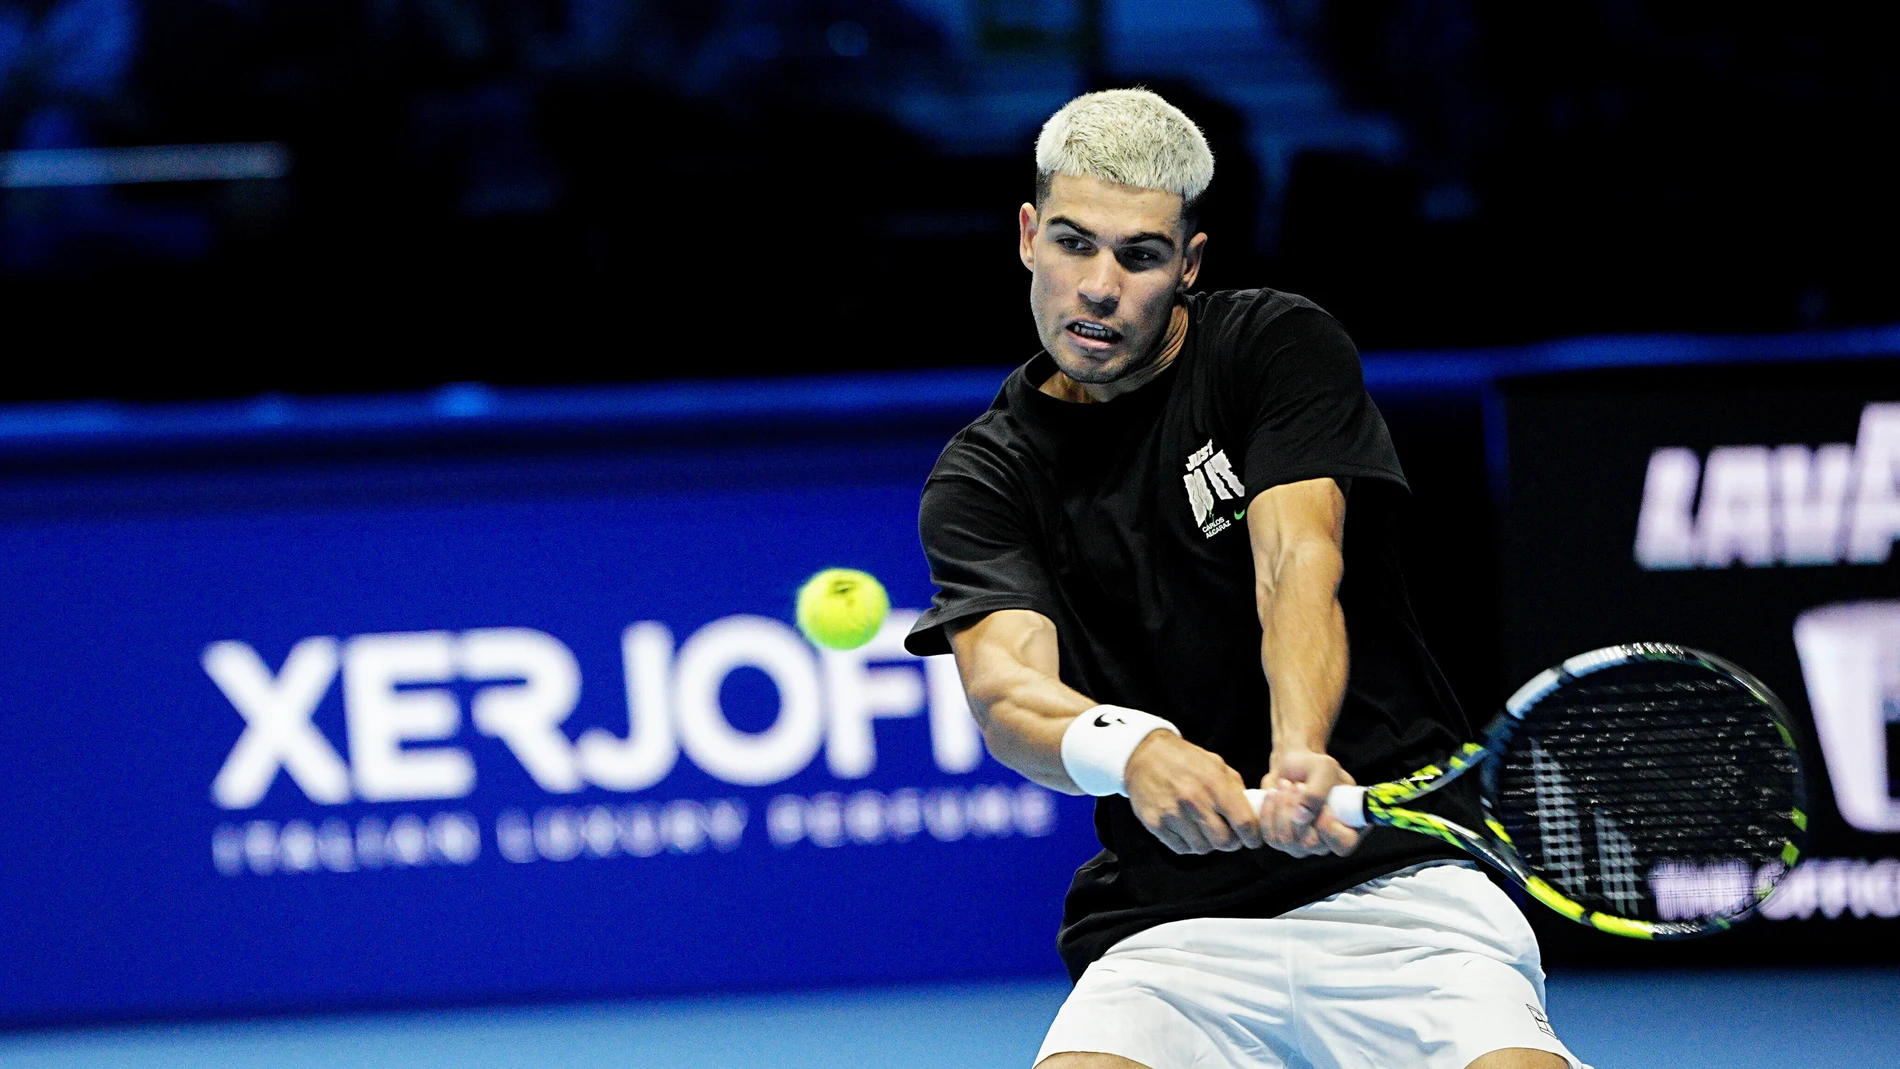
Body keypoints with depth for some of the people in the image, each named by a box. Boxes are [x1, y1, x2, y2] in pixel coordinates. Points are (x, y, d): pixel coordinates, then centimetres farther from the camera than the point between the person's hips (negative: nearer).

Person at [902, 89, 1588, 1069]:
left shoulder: (1280, 346, 2)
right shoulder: (982, 480, 5)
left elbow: (1298, 568, -15)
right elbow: (1005, 690, -12)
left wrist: (1297, 762, -36)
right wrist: (1129, 750, -37)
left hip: (1392, 871, -2)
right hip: (1168, 931, 2)